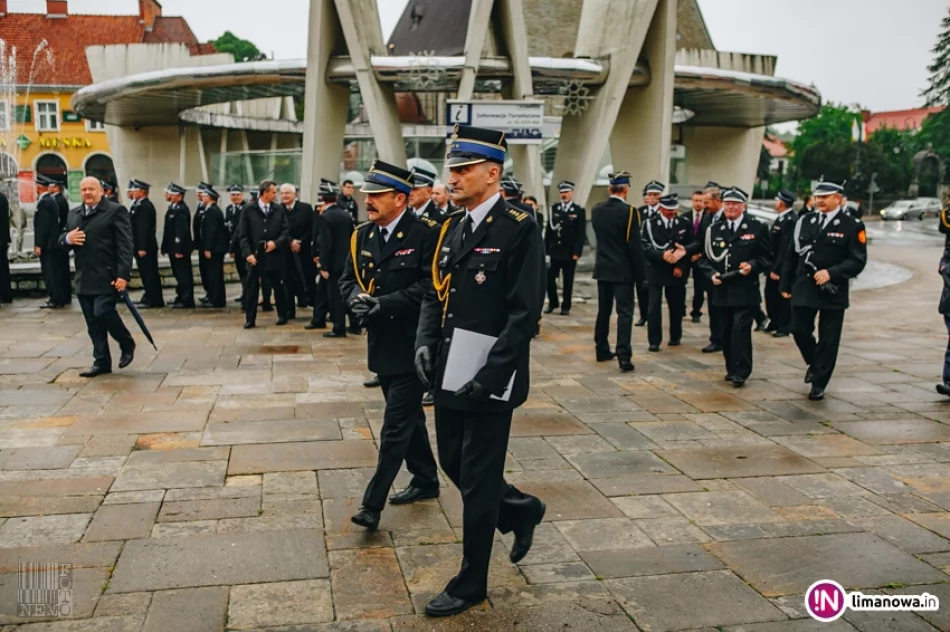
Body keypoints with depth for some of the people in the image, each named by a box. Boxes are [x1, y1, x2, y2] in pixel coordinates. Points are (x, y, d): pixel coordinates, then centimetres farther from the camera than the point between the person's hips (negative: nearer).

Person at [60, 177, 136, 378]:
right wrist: (67, 238, -4)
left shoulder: (116, 211, -4)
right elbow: (62, 241, 21)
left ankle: (127, 344, 10)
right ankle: (102, 362, 15)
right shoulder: (73, 214, 17)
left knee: (103, 313, -14)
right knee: (93, 323, 7)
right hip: (84, 279, 7)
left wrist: (123, 275, -18)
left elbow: (125, 245, -10)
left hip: (107, 277, -6)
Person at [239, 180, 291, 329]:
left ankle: (282, 316, 23)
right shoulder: (248, 210, 1)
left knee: (278, 287, 8)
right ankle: (250, 319, 10)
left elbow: (286, 231, 4)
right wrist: (248, 253, -10)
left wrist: (276, 243, -13)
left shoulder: (279, 210, 6)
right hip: (255, 255, -1)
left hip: (275, 255, 1)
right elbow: (243, 234, -1)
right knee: (252, 288, 2)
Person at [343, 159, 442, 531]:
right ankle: (426, 480, 35)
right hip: (382, 344, 8)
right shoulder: (362, 235, 7)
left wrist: (384, 303, -24)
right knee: (408, 416, 19)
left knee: (396, 425, -4)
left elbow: (431, 286, -21)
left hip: (412, 345, -7)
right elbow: (348, 279, 11)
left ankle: (373, 503, 1)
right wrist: (357, 298, -12)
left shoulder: (426, 233, -14)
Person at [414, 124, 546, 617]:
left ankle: (471, 584, 22)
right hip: (449, 374, 8)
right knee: (453, 464, 18)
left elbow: (524, 313, -18)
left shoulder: (519, 230, -13)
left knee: (478, 481, 4)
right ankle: (520, 510, 43)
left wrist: (489, 375, -21)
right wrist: (425, 343, -1)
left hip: (490, 381, -7)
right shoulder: (451, 228, 10)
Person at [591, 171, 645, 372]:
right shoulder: (629, 211, -14)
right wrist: (640, 271, -7)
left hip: (602, 268, 6)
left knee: (603, 310, 15)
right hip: (623, 270, -5)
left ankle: (602, 350, 23)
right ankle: (624, 356, -11)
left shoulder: (596, 210, 3)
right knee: (624, 312, -5)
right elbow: (635, 245, -14)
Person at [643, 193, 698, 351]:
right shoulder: (649, 224, -2)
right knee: (654, 306, -7)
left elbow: (695, 245, 4)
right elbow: (646, 248, -8)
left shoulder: (685, 223, 4)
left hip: (677, 272, 2)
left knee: (677, 306, 8)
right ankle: (654, 341, 0)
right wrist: (662, 255, -24)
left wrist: (682, 266, -6)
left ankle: (675, 337, 26)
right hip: (656, 272, -2)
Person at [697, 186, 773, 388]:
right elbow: (705, 257, 13)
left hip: (746, 290, -4)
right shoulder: (714, 230, 10)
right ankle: (731, 369, 21)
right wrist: (711, 273, -5)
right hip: (723, 290, 4)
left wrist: (752, 265, -16)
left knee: (741, 329, -11)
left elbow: (768, 258, 2)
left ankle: (741, 372, -5)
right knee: (726, 331, 9)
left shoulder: (757, 228, 0)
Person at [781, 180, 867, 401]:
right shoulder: (805, 222, 7)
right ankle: (814, 364, 36)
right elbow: (792, 255, 11)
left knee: (828, 339, 2)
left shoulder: (852, 226, -5)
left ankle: (819, 384, 14)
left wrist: (831, 273, -21)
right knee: (799, 330, 7)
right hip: (803, 289, 4)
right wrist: (786, 284, 10)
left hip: (833, 292, -4)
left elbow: (858, 261, -9)